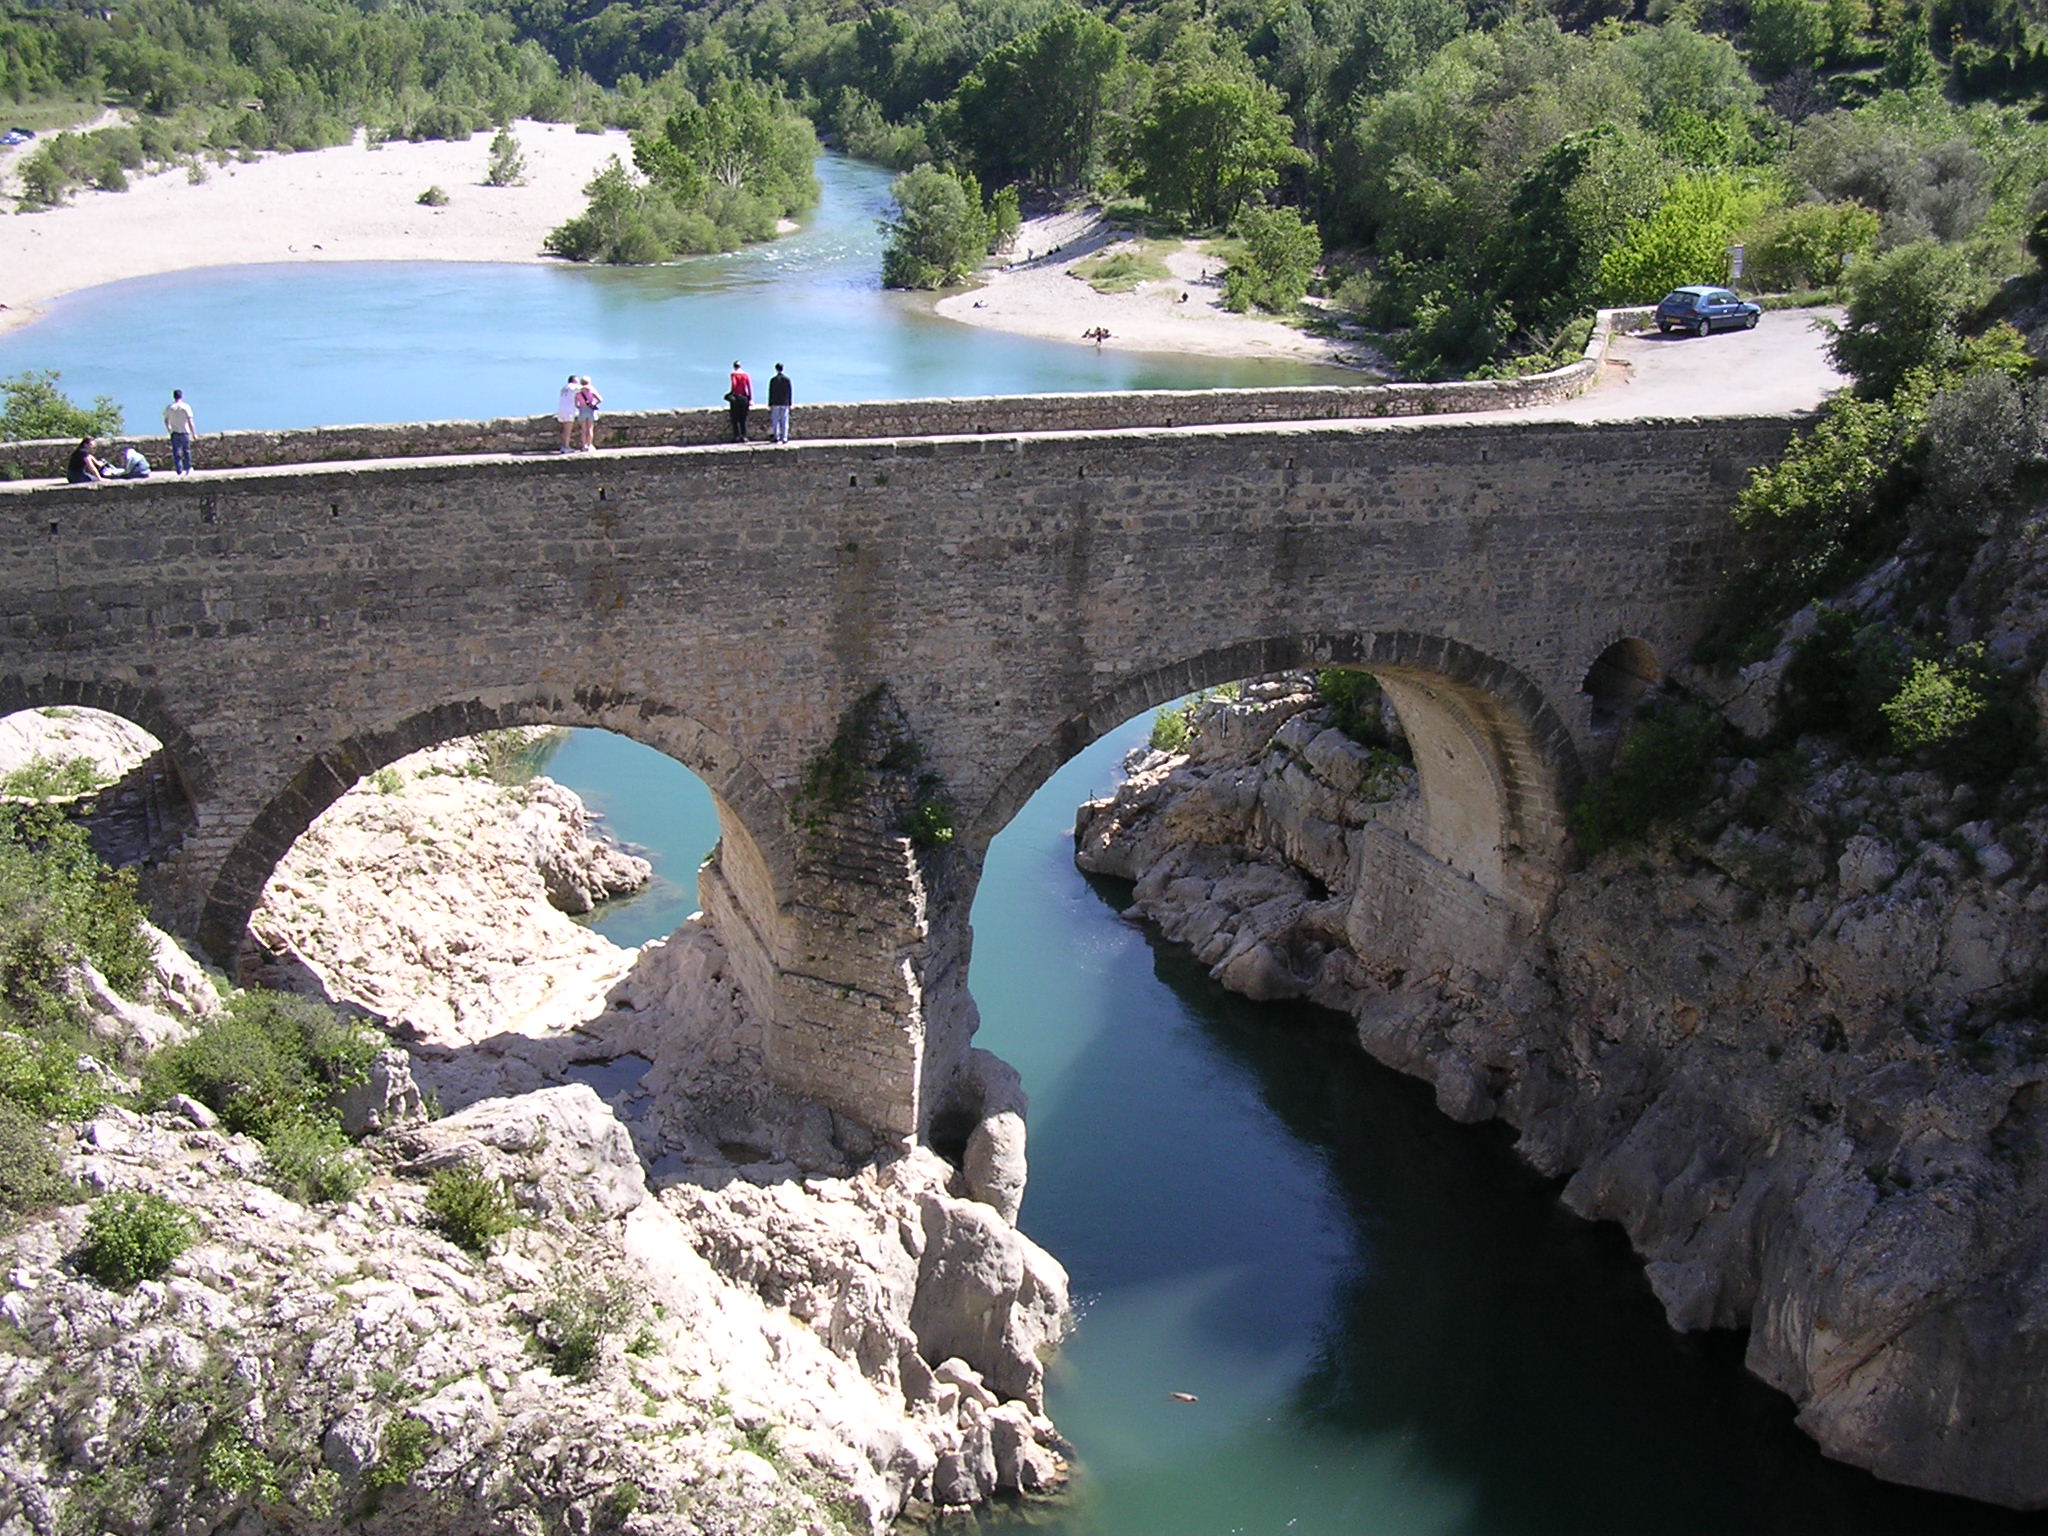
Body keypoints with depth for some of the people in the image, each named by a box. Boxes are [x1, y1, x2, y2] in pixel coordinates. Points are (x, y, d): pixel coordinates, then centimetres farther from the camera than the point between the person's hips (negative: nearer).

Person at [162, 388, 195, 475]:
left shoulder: (169, 407, -2)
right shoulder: (186, 407, -12)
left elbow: (165, 420, 8)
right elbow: (190, 422, -13)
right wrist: (193, 433, -4)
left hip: (174, 433, 2)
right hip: (184, 432, -2)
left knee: (176, 452, 7)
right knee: (186, 451, 14)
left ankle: (179, 470, 7)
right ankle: (187, 469, 24)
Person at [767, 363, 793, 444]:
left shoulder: (773, 380, -5)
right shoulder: (787, 379, 0)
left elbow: (771, 393, -4)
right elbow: (790, 392, 4)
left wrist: (770, 404, 2)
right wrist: (789, 403, 11)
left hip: (775, 404, -2)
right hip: (785, 404, 2)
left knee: (775, 421, 6)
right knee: (784, 421, 2)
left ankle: (776, 437, 4)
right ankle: (784, 438, -1)